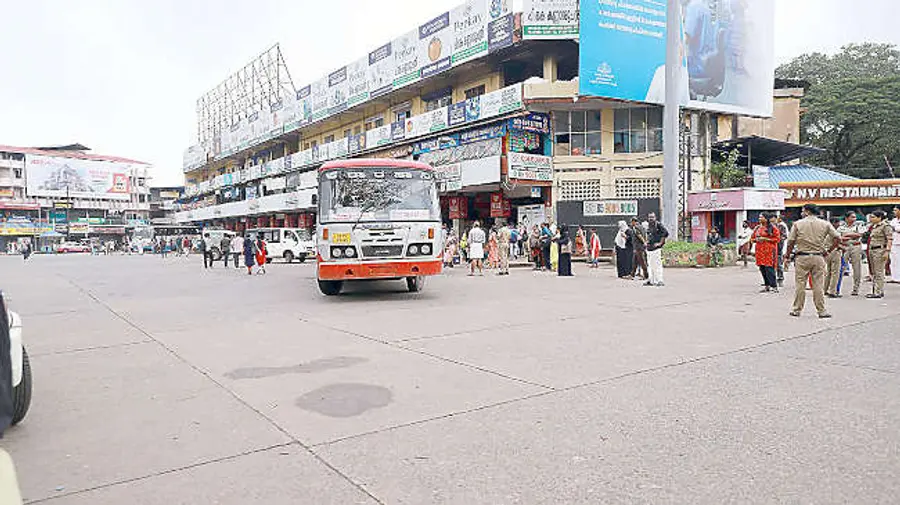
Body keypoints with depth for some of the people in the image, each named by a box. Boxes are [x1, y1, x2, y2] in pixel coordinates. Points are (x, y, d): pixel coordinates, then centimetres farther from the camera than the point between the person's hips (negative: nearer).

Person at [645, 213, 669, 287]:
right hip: (649, 248, 8)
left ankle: (660, 281, -4)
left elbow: (665, 233, -16)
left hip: (656, 248, -8)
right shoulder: (648, 226, 15)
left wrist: (660, 243, -14)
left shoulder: (658, 224, -9)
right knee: (650, 265, 11)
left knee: (657, 265, -8)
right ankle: (652, 281, 18)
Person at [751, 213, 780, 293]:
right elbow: (752, 238, 22)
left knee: (769, 268, -13)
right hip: (760, 251, 7)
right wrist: (756, 239, -1)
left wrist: (765, 239, -14)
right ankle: (767, 286, 15)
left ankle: (774, 287, -9)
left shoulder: (772, 227, -3)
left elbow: (777, 239, -7)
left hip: (769, 250, -7)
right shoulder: (757, 228, 16)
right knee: (762, 268, 6)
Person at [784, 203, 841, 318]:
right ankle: (821, 311, 8)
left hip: (802, 257, -2)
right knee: (818, 285, 5)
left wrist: (787, 256, 7)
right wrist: (828, 251, 8)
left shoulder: (798, 224, -1)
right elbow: (837, 238, 1)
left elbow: (791, 242, -2)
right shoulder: (825, 224, 5)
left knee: (799, 285, 4)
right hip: (818, 257, 2)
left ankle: (796, 310, 10)